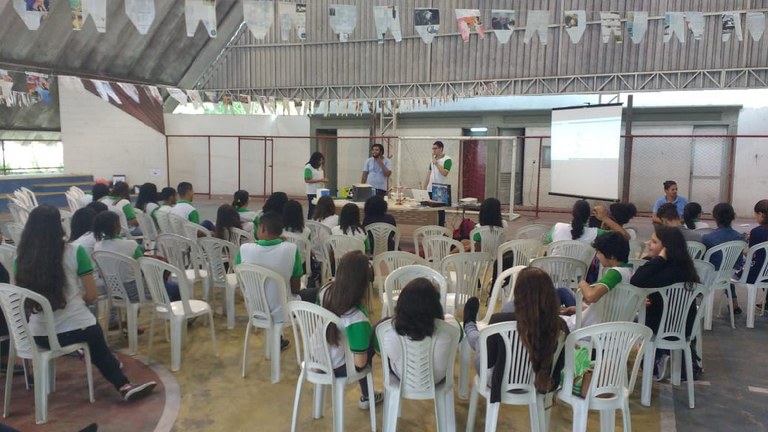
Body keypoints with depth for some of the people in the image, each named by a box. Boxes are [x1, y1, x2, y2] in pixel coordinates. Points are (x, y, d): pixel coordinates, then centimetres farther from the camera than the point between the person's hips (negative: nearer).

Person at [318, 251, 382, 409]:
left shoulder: (326, 290, -16)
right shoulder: (357, 319, -36)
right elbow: (360, 363, -25)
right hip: (336, 367, -6)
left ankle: (366, 395, 42)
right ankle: (366, 397, 38)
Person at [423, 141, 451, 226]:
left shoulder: (447, 159, -7)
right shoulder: (433, 159, 15)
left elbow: (444, 173, -21)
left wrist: (436, 163, -17)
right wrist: (424, 187, 14)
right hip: (430, 189, 6)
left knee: (440, 209, -1)